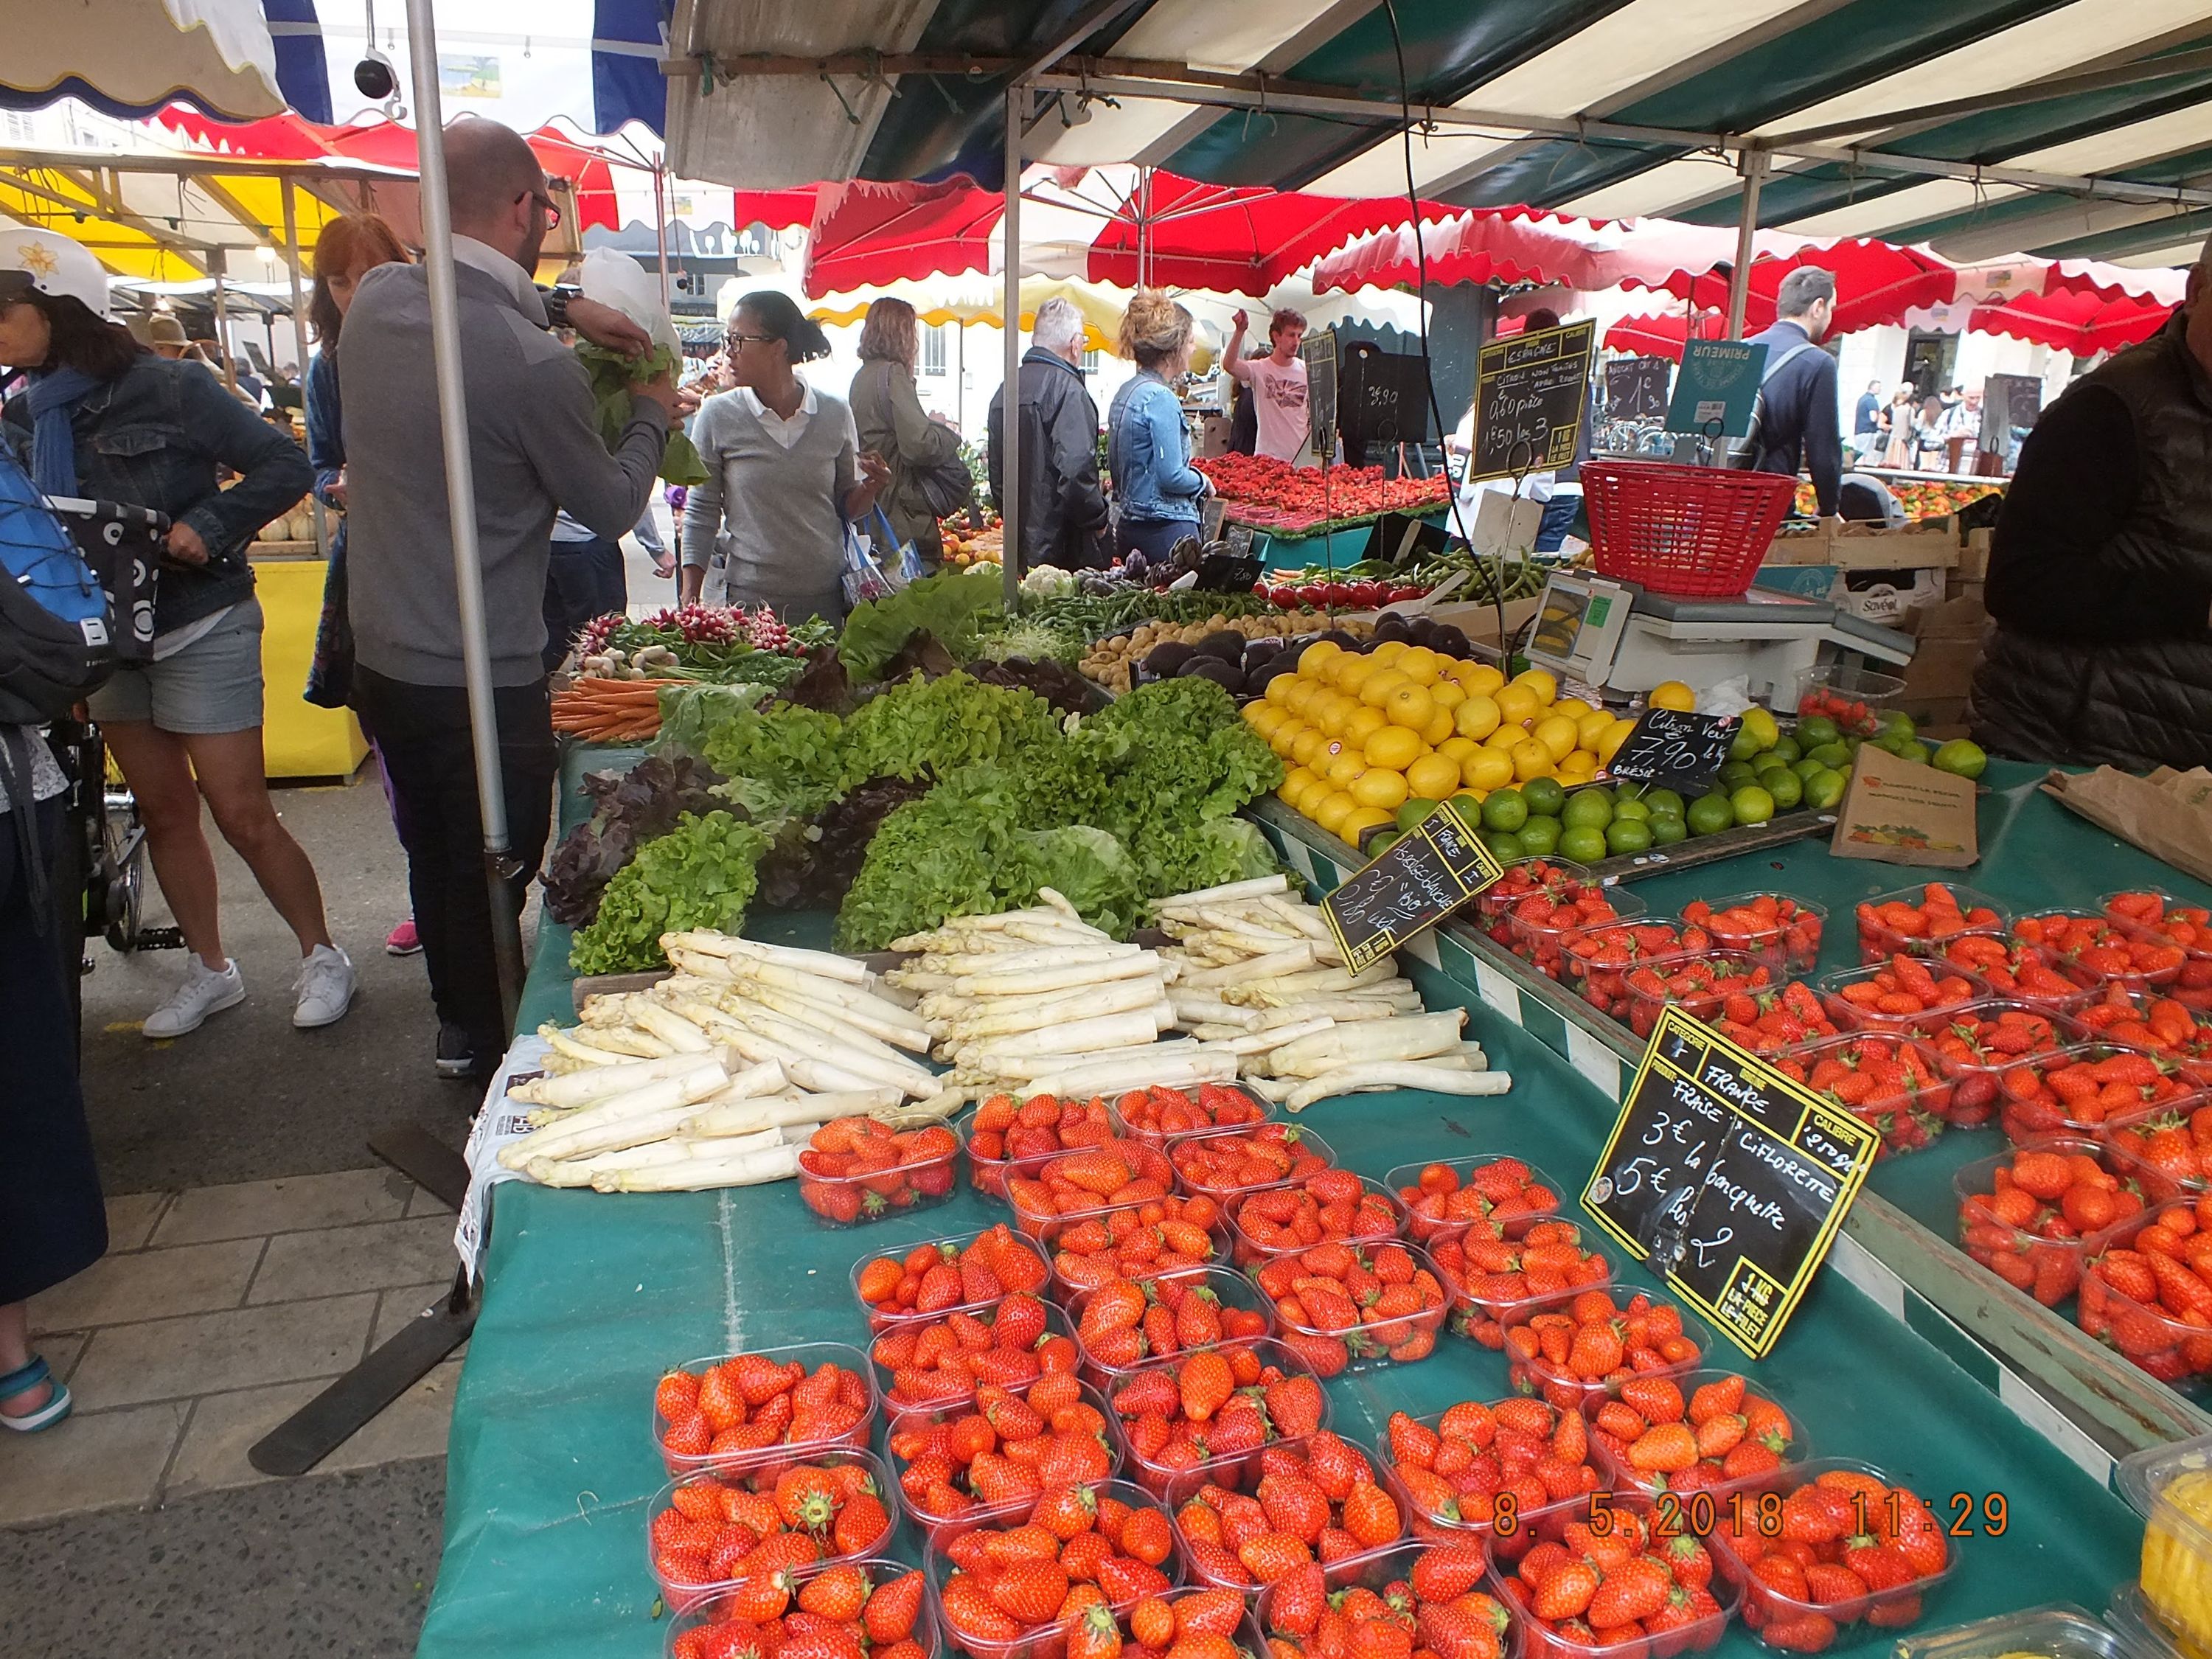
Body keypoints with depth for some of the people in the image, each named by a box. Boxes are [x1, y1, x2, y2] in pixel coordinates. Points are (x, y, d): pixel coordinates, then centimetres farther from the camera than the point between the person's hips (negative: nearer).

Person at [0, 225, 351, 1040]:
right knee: (163, 811, 12)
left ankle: (322, 956, 12)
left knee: (242, 815, -4)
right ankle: (209, 969, 25)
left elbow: (286, 466, -12)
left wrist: (207, 527, -23)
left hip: (200, 627, -7)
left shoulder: (168, 389, -11)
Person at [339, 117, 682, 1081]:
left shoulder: (374, 302, 1)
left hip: (380, 660, 8)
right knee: (492, 875, 9)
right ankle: (486, 1049, 25)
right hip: (482, 679, -8)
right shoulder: (534, 364, -22)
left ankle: (456, 1026, 40)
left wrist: (557, 307, 18)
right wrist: (651, 417, 10)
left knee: (434, 858, 22)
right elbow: (612, 508, -7)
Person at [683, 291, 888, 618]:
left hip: (825, 597, 2)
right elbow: (701, 514, 2)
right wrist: (689, 604, -3)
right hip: (743, 597, -1)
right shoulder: (717, 416, -2)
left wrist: (869, 488, -11)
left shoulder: (834, 415, 2)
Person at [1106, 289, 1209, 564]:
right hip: (1166, 528, -10)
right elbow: (1172, 476, -19)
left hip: (1129, 527, 10)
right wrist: (1203, 481, 0)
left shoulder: (1125, 392, 12)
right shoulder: (1161, 398, -15)